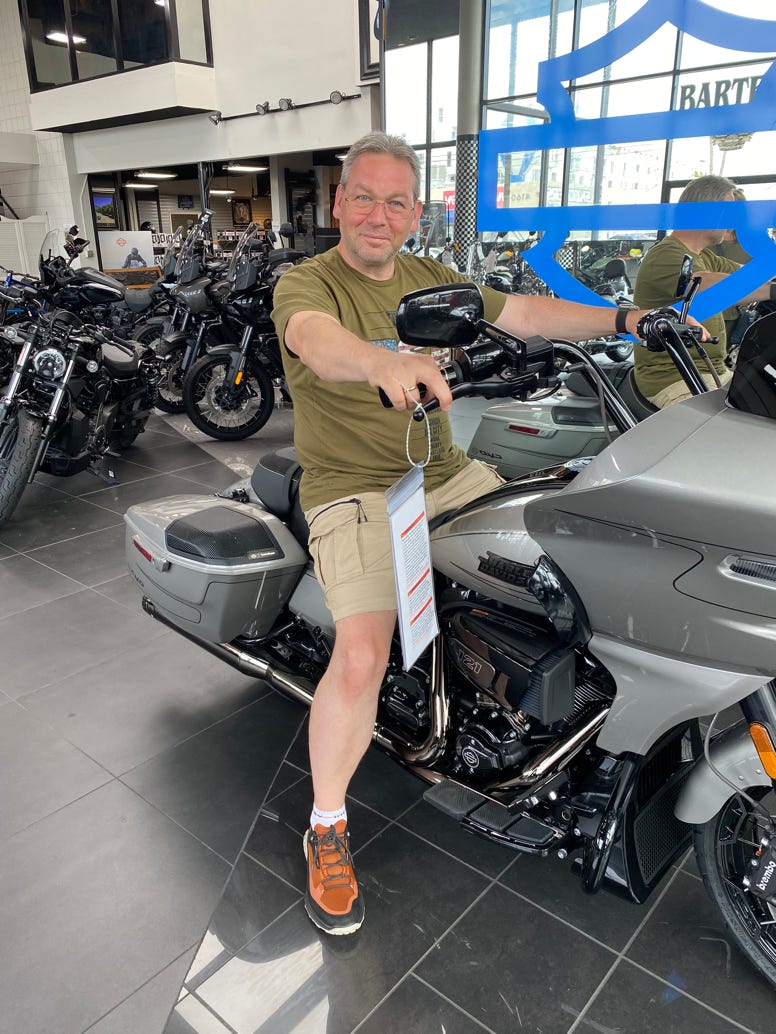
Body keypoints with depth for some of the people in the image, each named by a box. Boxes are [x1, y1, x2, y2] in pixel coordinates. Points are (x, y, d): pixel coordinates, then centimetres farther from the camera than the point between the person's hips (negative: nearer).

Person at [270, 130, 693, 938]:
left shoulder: (429, 279, 12)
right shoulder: (304, 284, -8)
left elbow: (521, 313, 17)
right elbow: (318, 340, -32)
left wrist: (621, 320, 11)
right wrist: (381, 361, -54)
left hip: (446, 476, 7)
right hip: (354, 491, -6)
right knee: (362, 657, -23)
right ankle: (326, 826, 1)